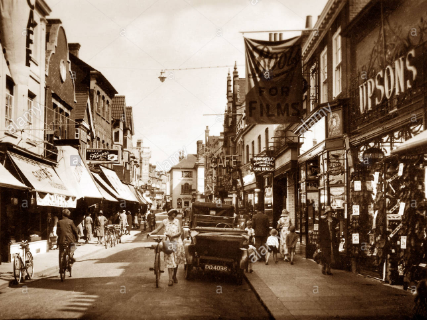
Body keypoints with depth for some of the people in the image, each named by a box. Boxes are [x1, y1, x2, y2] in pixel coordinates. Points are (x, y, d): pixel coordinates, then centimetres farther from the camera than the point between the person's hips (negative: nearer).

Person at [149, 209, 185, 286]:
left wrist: (173, 236, -19)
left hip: (177, 243, 2)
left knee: (176, 261, 9)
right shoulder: (164, 222, 3)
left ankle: (174, 276, 27)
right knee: (169, 261, -8)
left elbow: (180, 232, -3)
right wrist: (151, 233, -20)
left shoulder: (177, 221, 6)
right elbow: (157, 229, -2)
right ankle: (170, 279, -10)